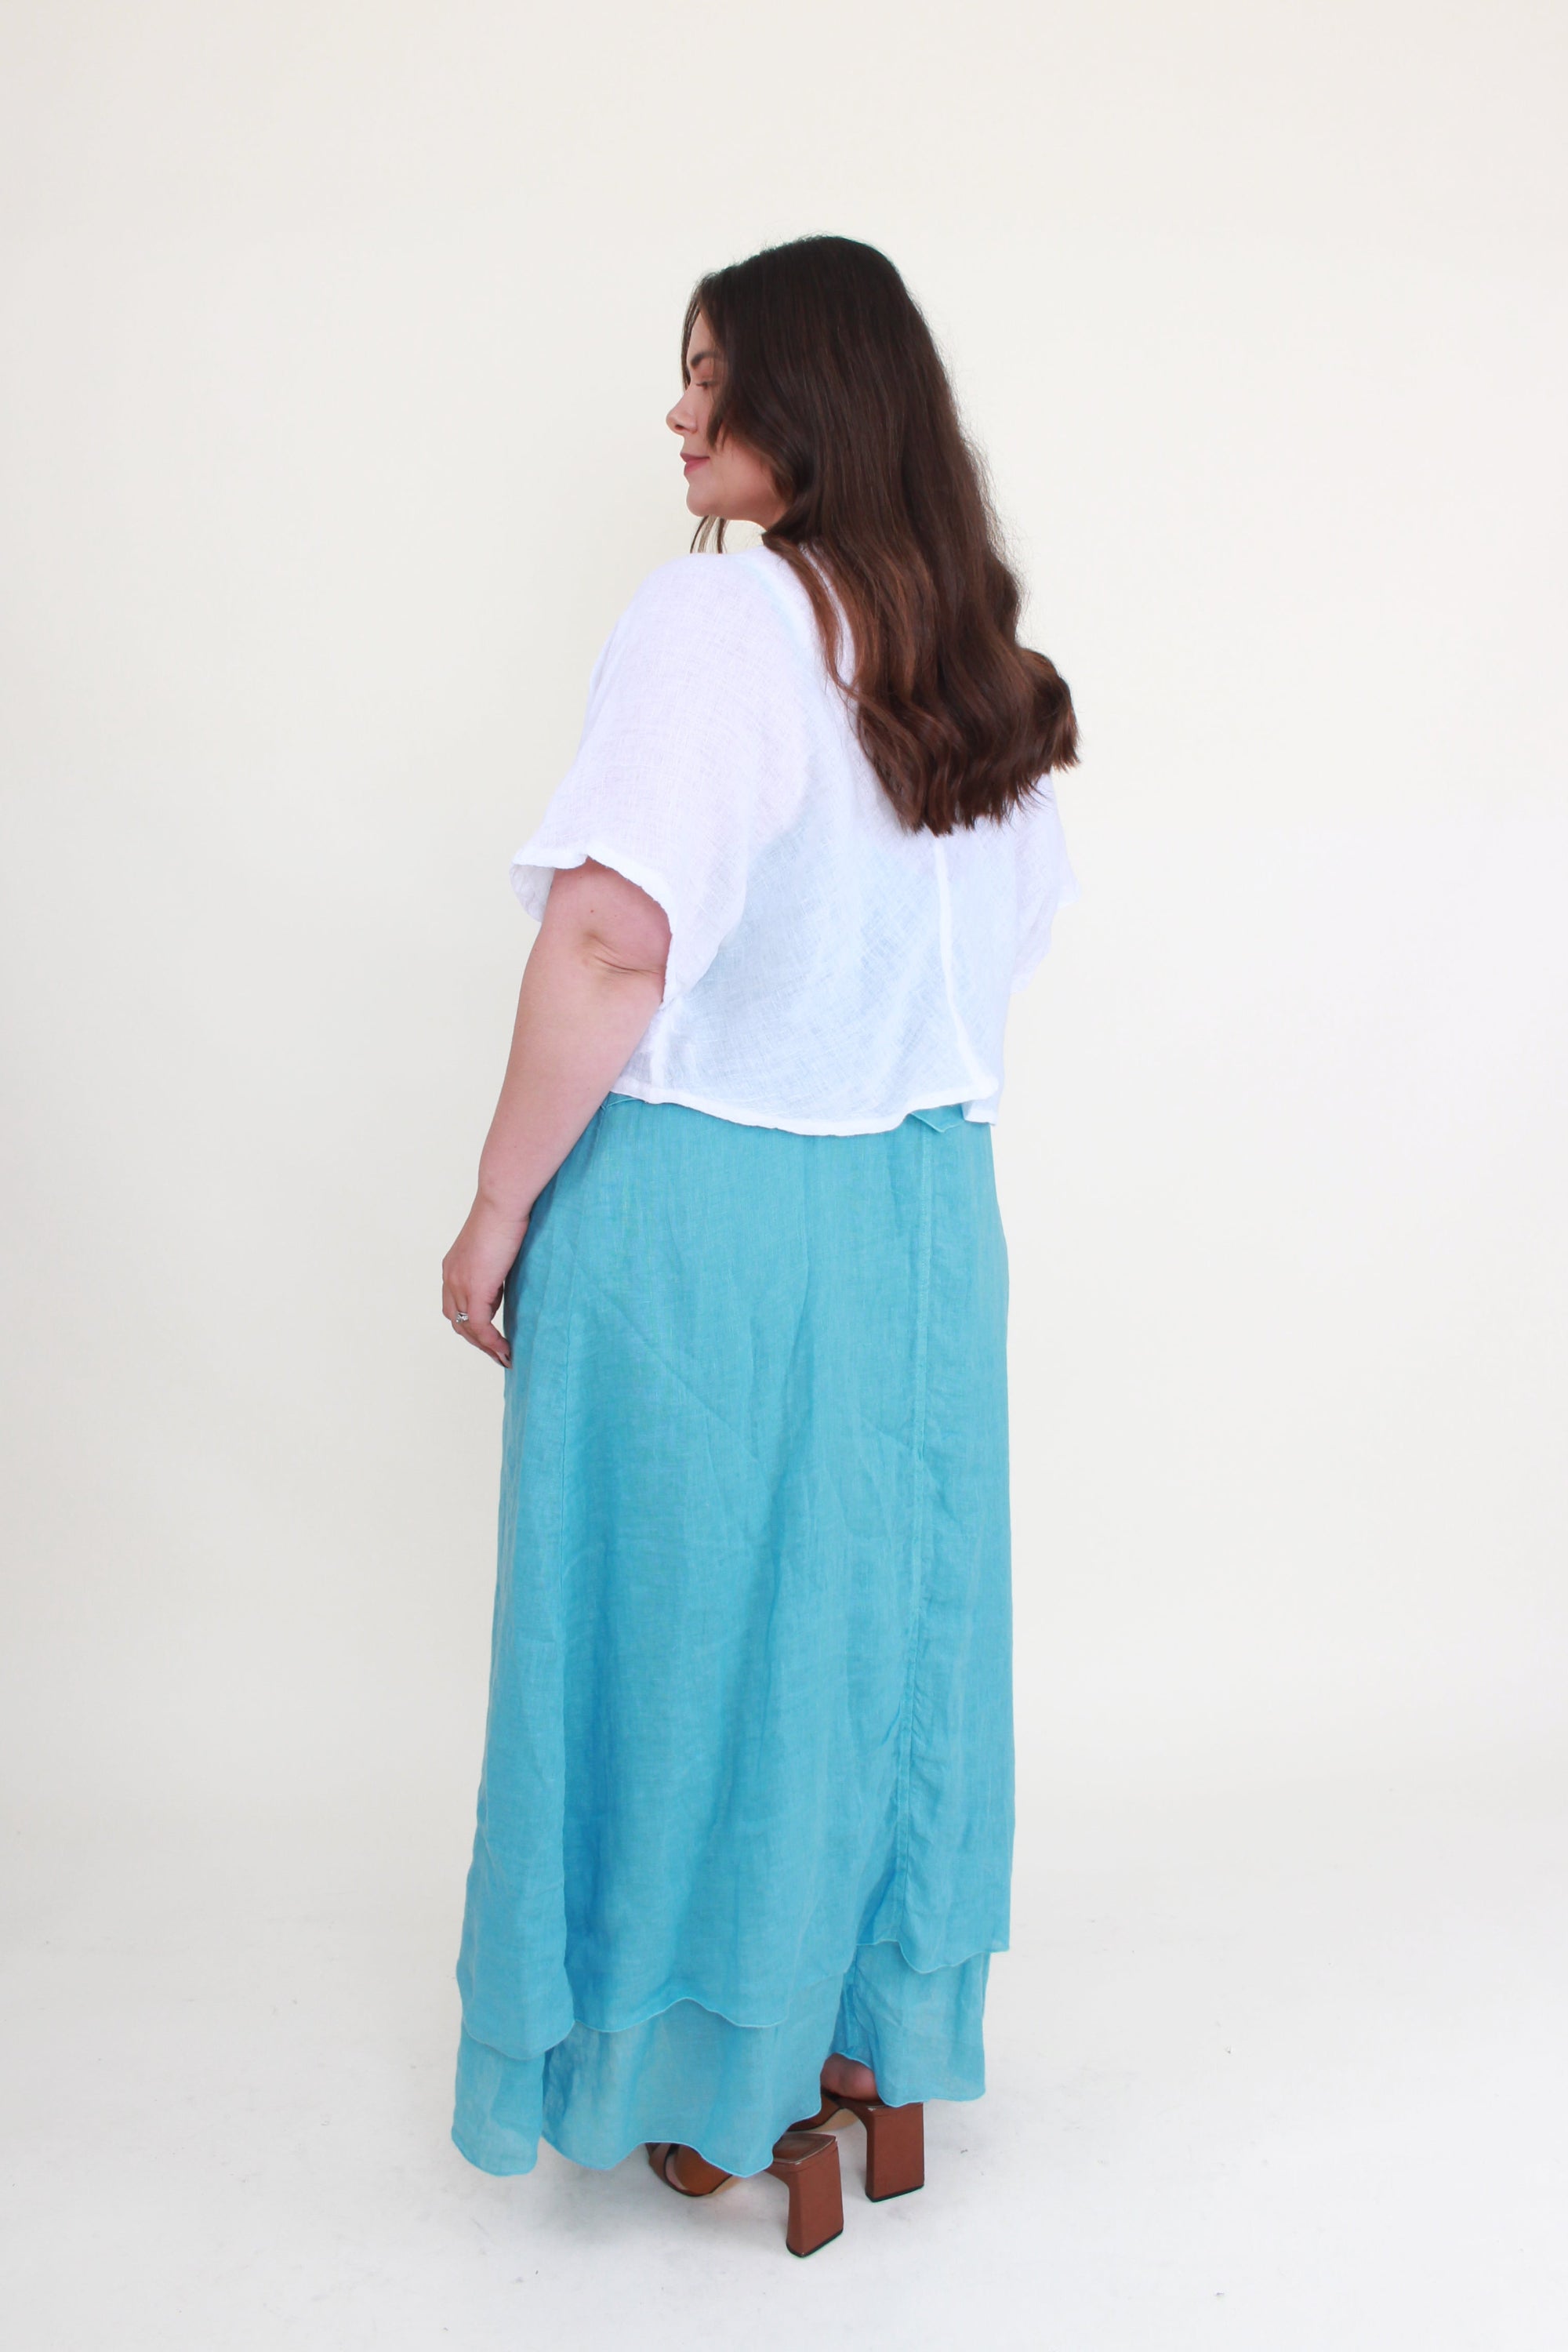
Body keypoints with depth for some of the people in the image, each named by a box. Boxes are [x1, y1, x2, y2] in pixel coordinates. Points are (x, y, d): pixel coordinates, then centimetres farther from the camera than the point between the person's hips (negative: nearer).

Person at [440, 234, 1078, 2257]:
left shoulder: (720, 613, -15)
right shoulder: (977, 649, 8)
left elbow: (614, 944, -23)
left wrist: (499, 1212, -14)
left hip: (698, 1207, -7)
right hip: (920, 1206, 7)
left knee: (697, 1632, 9)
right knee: (882, 1617, 17)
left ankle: (728, 2099, 26)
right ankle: (882, 2053, 34)